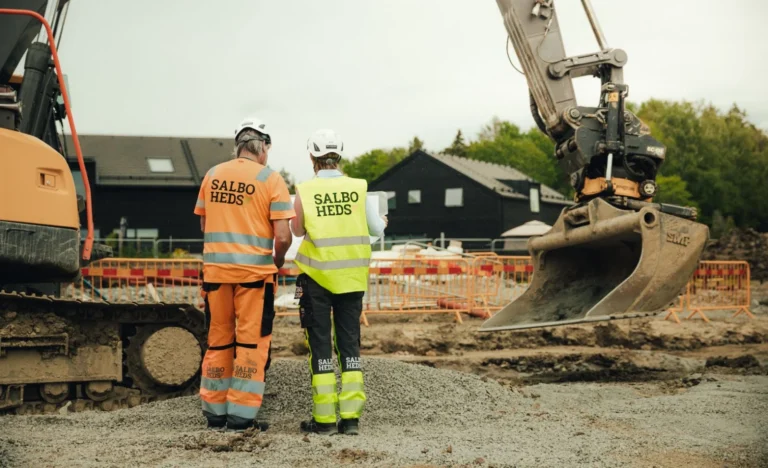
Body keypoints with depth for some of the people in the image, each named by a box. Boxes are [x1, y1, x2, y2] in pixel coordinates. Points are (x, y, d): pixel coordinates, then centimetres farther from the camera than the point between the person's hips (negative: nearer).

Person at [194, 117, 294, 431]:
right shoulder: (271, 180, -6)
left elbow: (203, 224, 15)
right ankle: (241, 414, 4)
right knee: (251, 342, 4)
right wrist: (278, 261, 7)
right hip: (255, 269, -4)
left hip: (215, 267, 4)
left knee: (218, 340, 13)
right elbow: (283, 236, -11)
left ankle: (215, 411, 19)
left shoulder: (212, 175, 7)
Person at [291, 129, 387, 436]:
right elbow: (376, 229, 1)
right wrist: (383, 222, 24)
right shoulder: (359, 188, -3)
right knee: (349, 342, 9)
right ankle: (351, 416, 8)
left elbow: (298, 230, 6)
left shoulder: (304, 192, -7)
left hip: (317, 276, -2)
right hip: (352, 277, 2)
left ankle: (325, 418, 5)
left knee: (320, 344, 5)